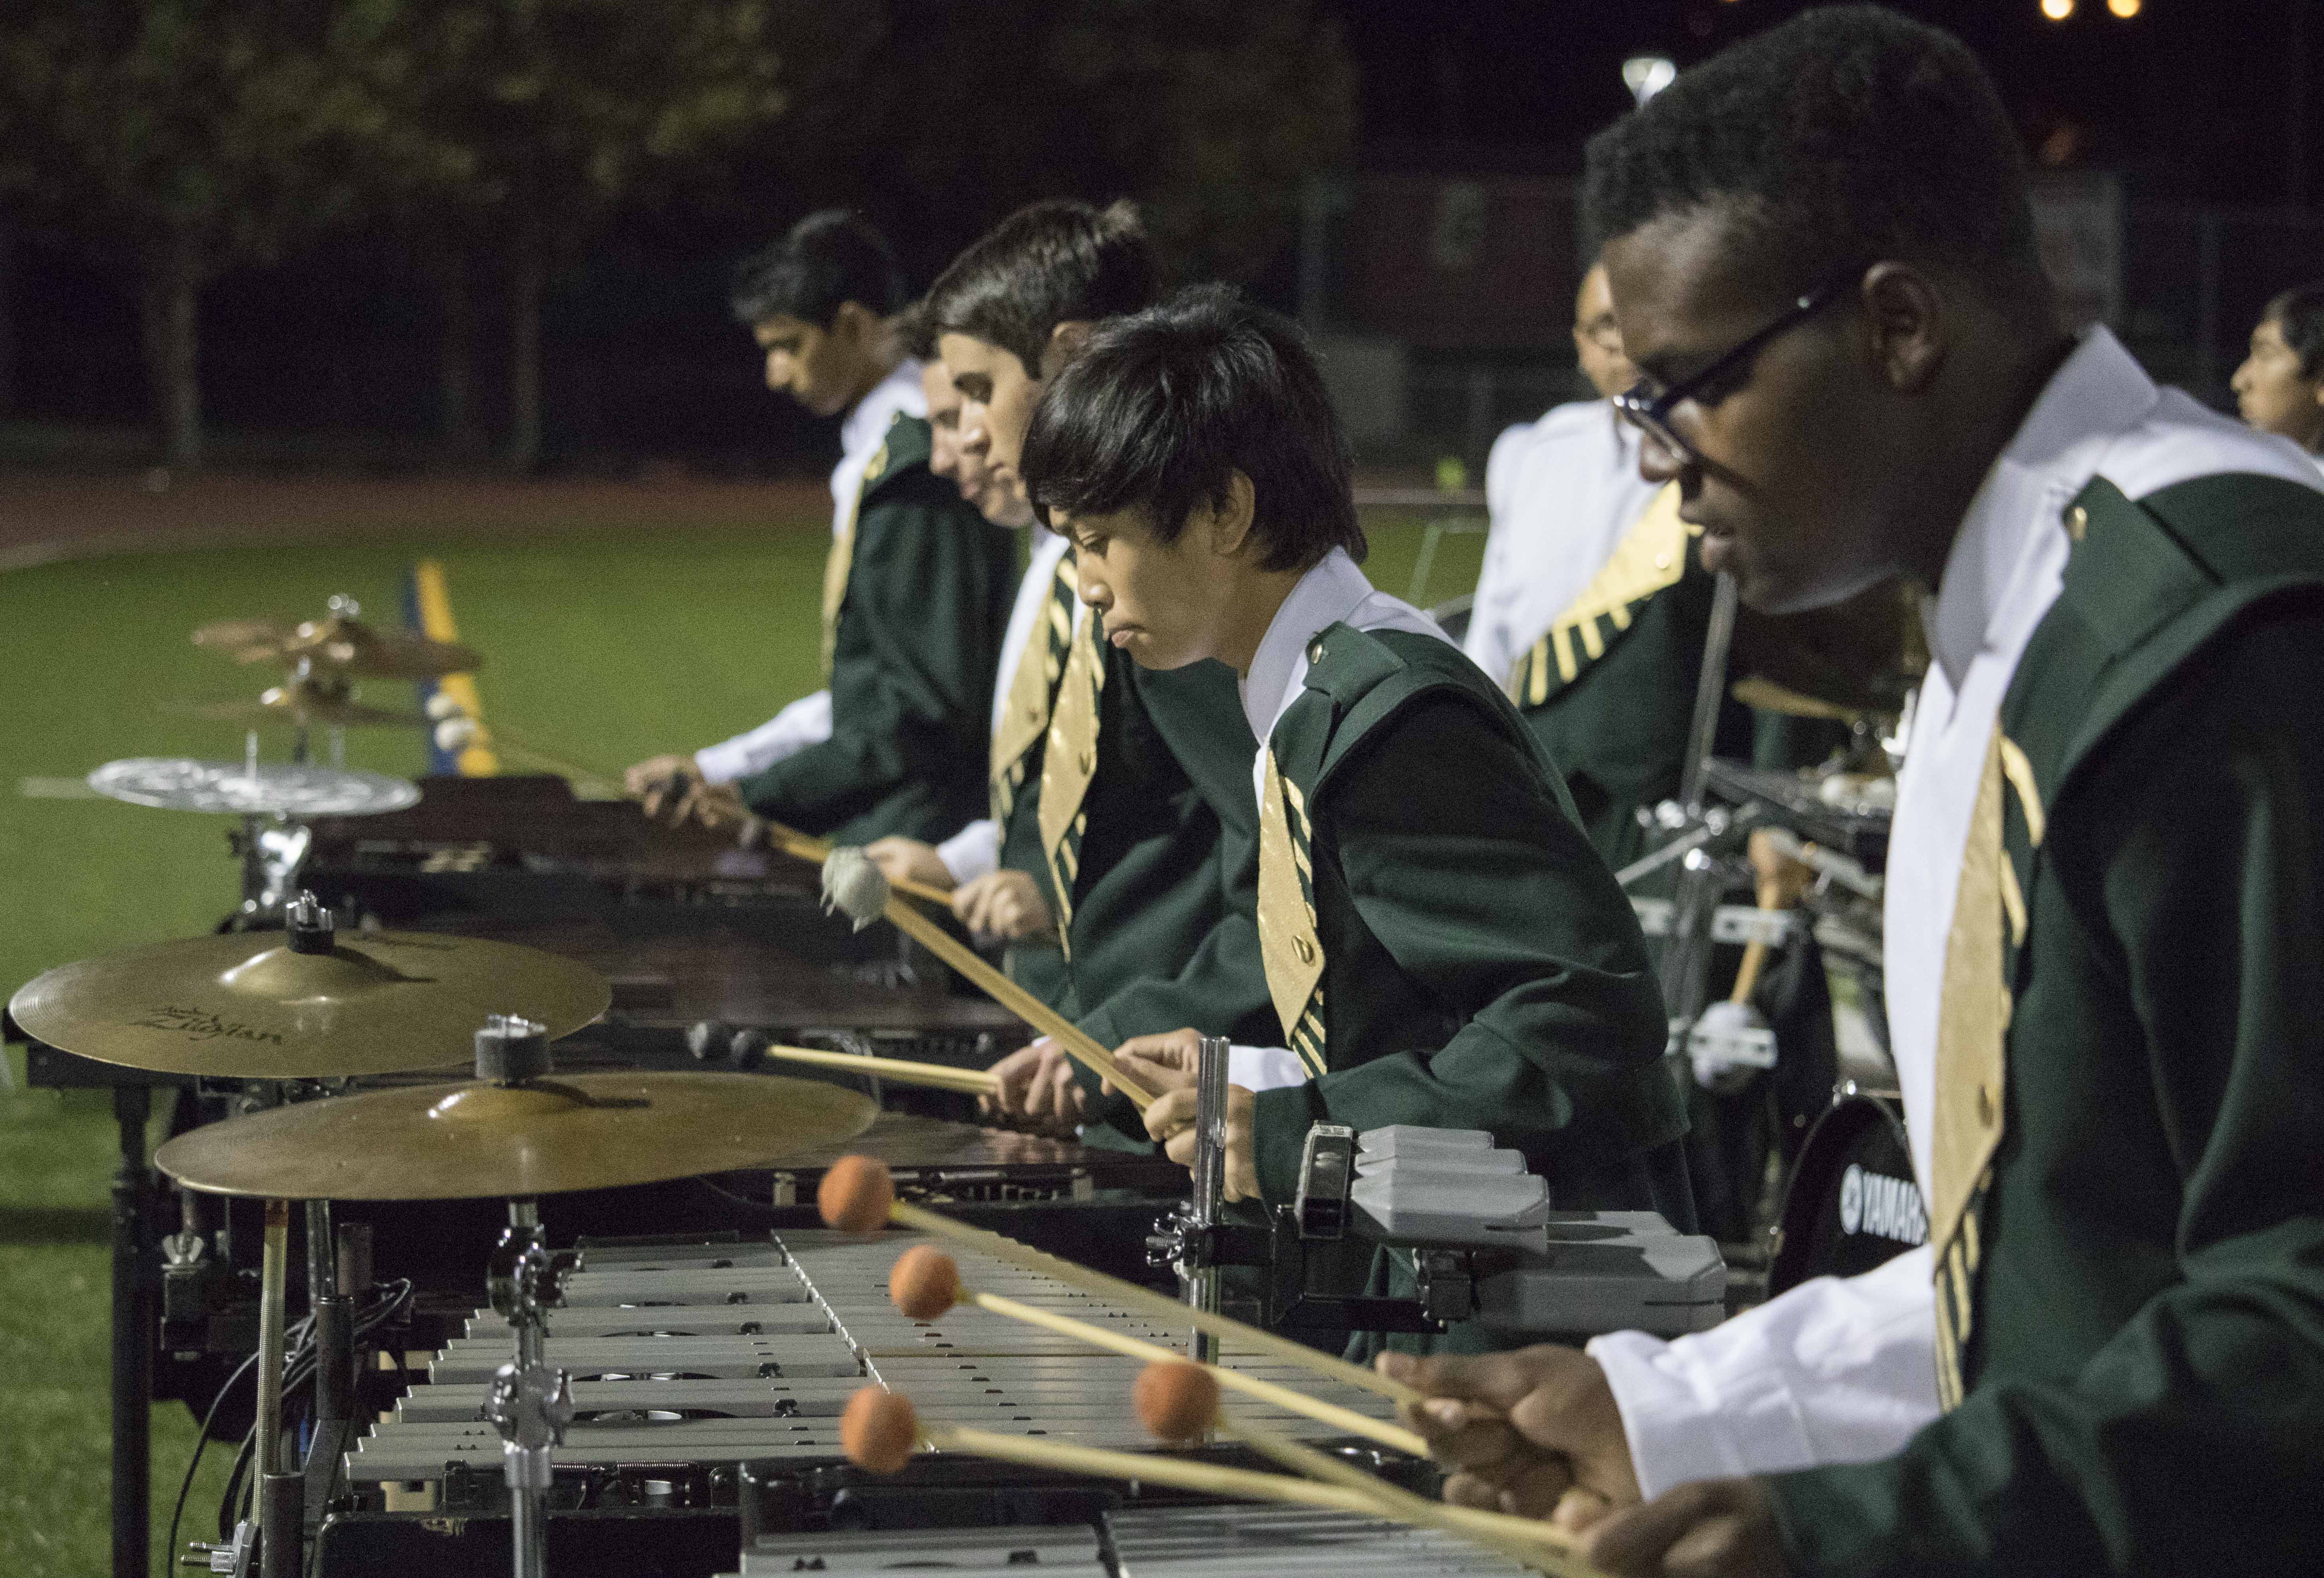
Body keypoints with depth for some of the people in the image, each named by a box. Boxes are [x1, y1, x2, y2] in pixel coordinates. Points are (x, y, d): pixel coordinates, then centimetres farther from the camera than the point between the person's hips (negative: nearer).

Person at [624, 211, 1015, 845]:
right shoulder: (875, 454, 15)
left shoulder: (917, 464, -16)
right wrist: (712, 767, 16)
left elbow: (930, 707, -19)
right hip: (870, 837, 9)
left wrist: (760, 791, -13)